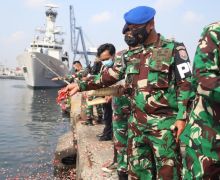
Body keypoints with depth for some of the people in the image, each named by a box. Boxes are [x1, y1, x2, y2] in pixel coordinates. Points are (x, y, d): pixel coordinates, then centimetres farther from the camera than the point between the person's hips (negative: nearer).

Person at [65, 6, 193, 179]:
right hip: (136, 121, 6)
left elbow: (185, 85, -7)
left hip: (164, 122, -5)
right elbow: (110, 76, 13)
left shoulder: (174, 49, -5)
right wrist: (81, 85, 5)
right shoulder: (131, 54, 11)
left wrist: (182, 117, -13)